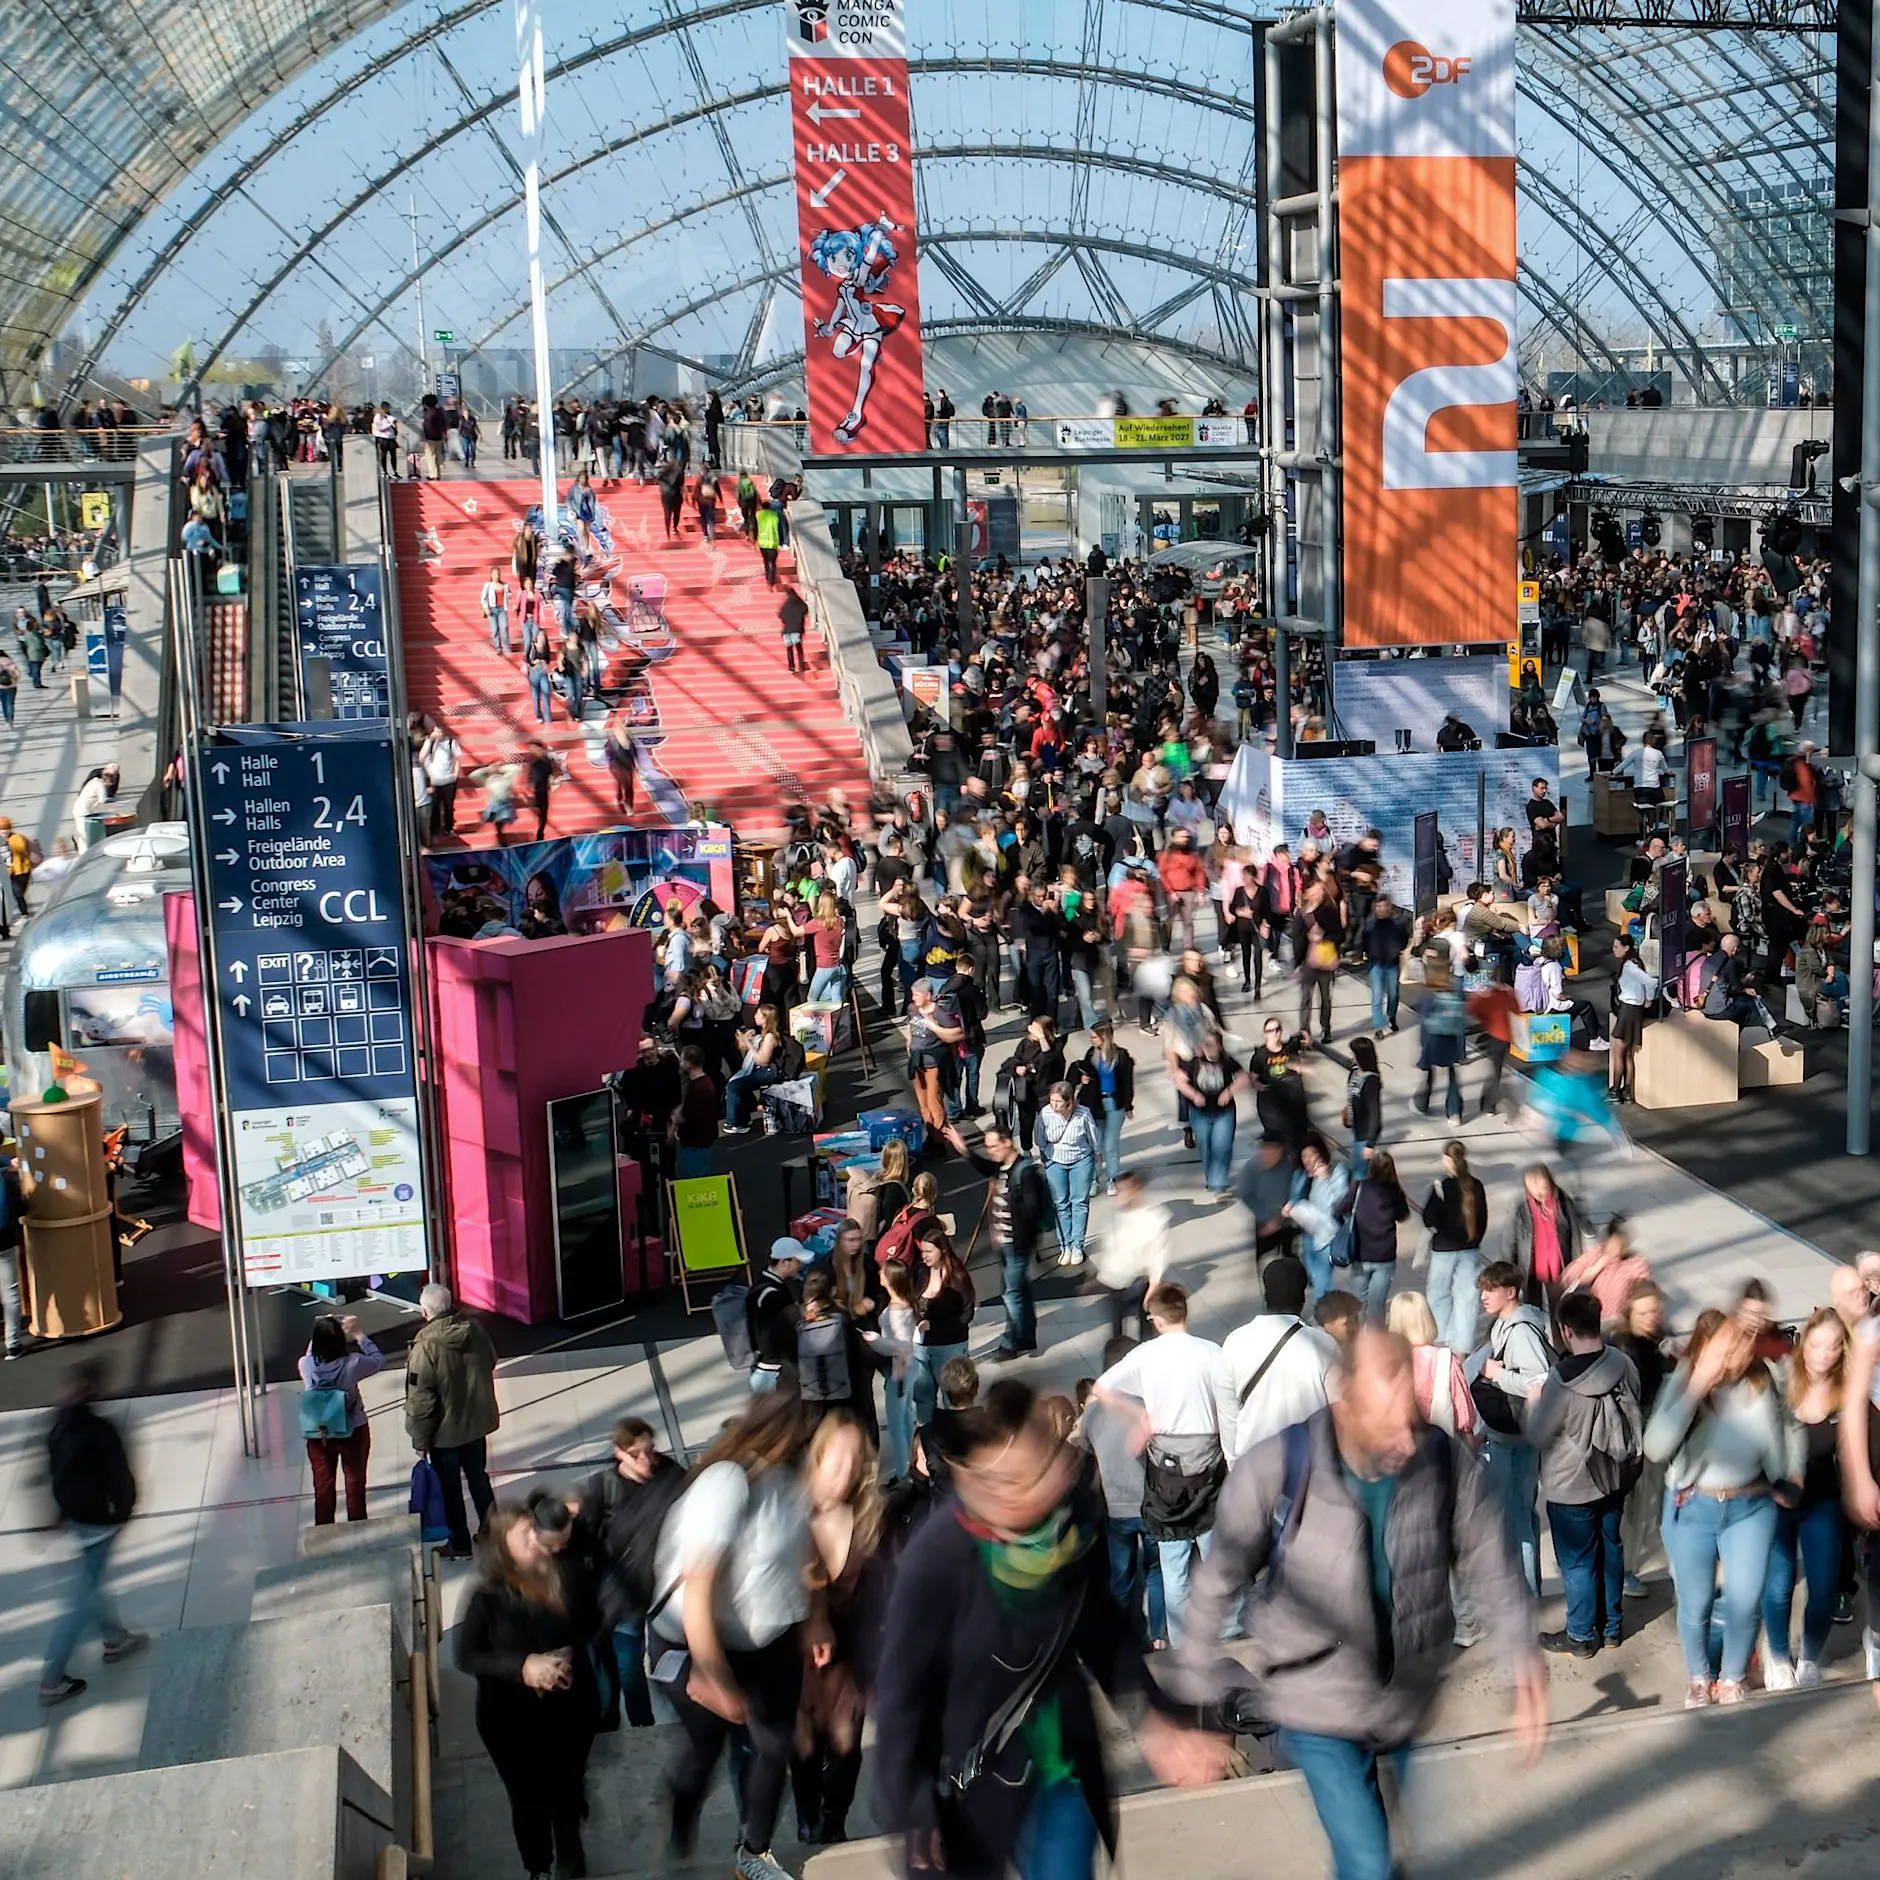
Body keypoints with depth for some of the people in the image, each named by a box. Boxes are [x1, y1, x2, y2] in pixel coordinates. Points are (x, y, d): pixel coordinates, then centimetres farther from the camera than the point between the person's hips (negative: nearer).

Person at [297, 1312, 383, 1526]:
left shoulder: (306, 1364, -17)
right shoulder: (351, 1363, -24)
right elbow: (378, 1360, -4)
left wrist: (320, 1330, 9)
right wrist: (358, 1334, -1)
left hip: (318, 1435, 2)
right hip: (353, 1432, -2)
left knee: (323, 1484, 16)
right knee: (355, 1482, 15)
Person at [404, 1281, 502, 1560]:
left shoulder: (425, 1347, -26)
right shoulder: (475, 1330, -9)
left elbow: (420, 1400, -22)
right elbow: (491, 1363, 8)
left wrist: (420, 1439, -12)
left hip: (444, 1430, -6)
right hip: (477, 1421, 6)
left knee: (450, 1488, 11)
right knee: (479, 1478, 21)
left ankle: (460, 1544, 22)